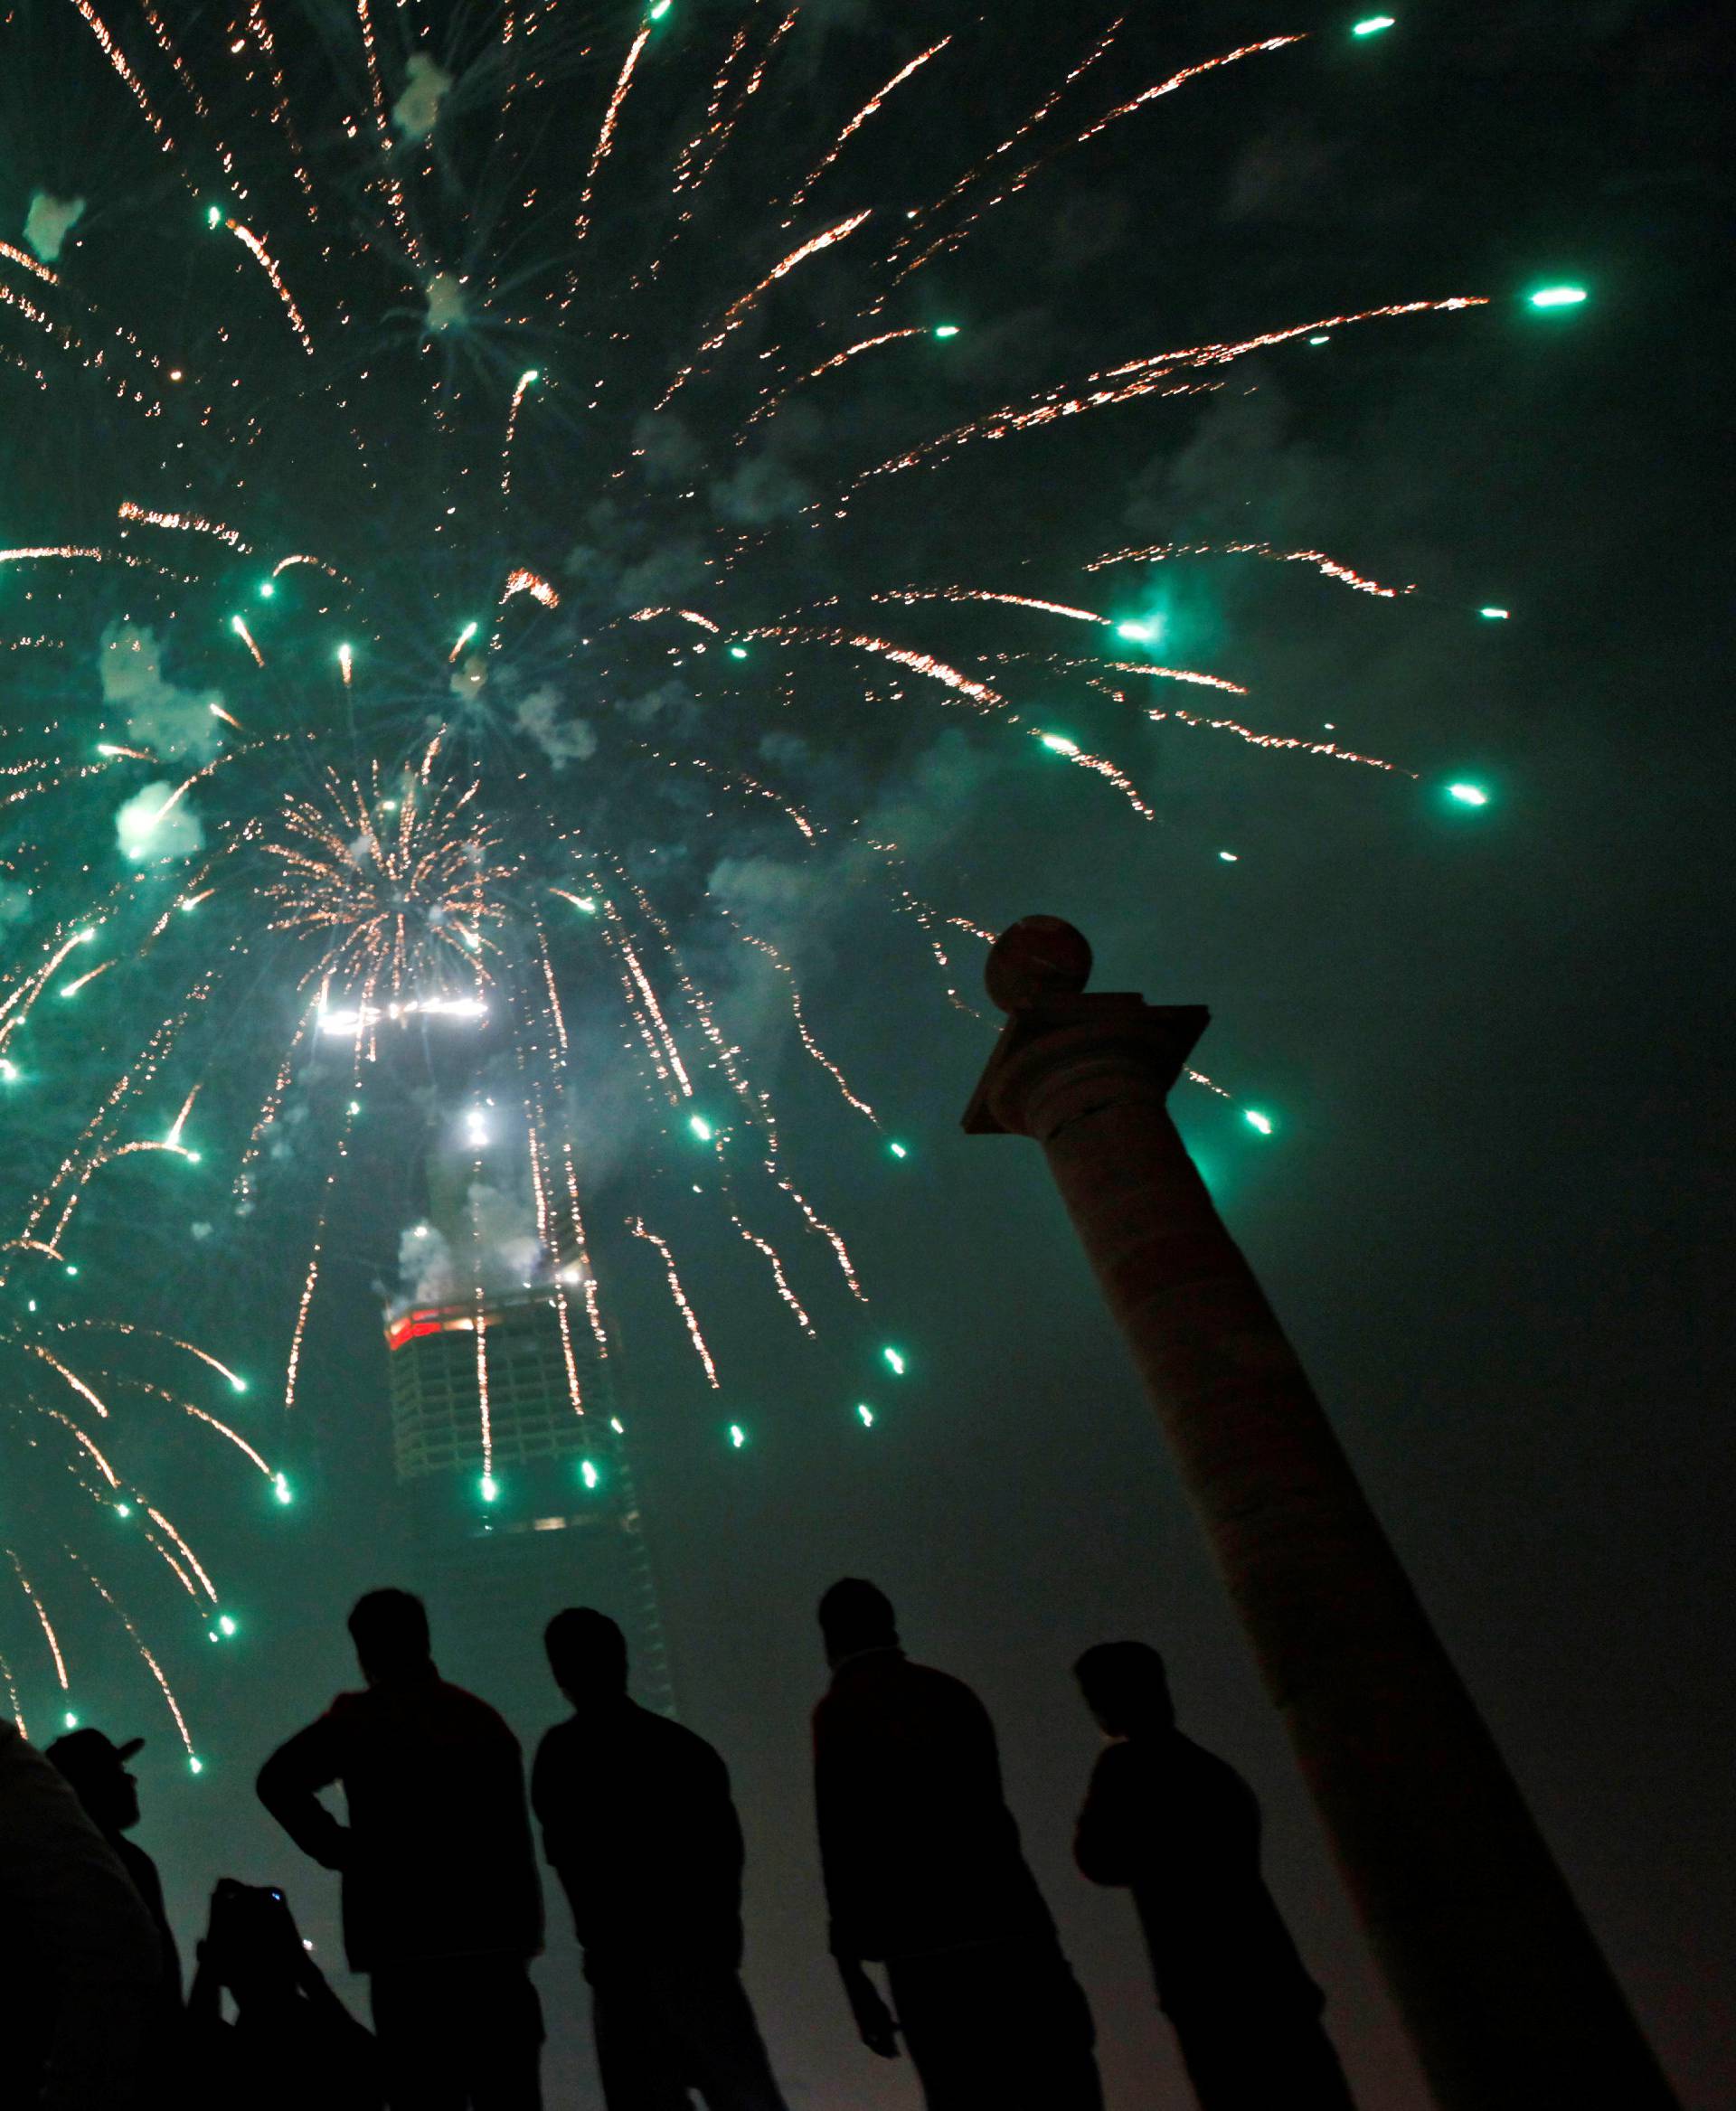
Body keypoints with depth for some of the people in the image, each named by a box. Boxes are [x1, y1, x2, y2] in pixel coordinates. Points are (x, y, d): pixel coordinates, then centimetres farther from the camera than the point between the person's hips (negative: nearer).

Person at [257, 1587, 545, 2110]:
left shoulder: (362, 1717, -2)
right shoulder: (485, 1718, 11)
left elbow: (278, 1779, -15)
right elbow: (515, 1839, 11)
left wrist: (338, 1849, -4)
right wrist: (520, 1934, 14)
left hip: (410, 1948, -4)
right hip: (497, 1941, 4)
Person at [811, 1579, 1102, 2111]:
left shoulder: (838, 1712, 0)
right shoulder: (950, 1692, 14)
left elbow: (843, 1848, -6)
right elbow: (991, 1813, 16)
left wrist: (851, 1968, -3)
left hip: (925, 1951, -4)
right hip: (1008, 1928, 4)